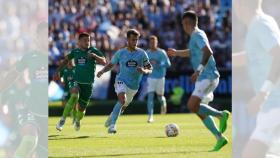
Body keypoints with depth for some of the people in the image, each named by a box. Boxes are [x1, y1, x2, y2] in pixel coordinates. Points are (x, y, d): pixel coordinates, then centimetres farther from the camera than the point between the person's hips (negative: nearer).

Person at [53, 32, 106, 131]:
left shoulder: (94, 51, -2)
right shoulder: (75, 52, 6)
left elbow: (104, 62, -13)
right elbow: (66, 60, 25)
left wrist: (94, 55, -29)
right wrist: (58, 71, 19)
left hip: (88, 83, 0)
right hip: (76, 81, 0)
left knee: (81, 108, 5)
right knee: (74, 96, -33)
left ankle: (77, 120, 42)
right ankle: (63, 119, -26)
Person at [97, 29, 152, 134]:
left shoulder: (142, 53, -1)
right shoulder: (120, 53, -1)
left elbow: (150, 69, 3)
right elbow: (111, 64, 11)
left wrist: (144, 71, -21)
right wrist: (102, 71, -8)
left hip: (134, 85, 3)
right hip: (121, 81, -3)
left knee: (124, 105, 16)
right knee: (122, 100, -29)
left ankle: (112, 116, 47)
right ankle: (112, 124, -26)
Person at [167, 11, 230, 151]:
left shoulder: (198, 35, -11)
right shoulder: (196, 36, 19)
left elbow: (208, 52, -28)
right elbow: (192, 52, 40)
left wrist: (199, 70, -32)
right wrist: (177, 53, 45)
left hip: (208, 76, -10)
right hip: (204, 78, 10)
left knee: (192, 106, -20)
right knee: (200, 111, 6)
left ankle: (221, 115, -14)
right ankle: (220, 138, 5)